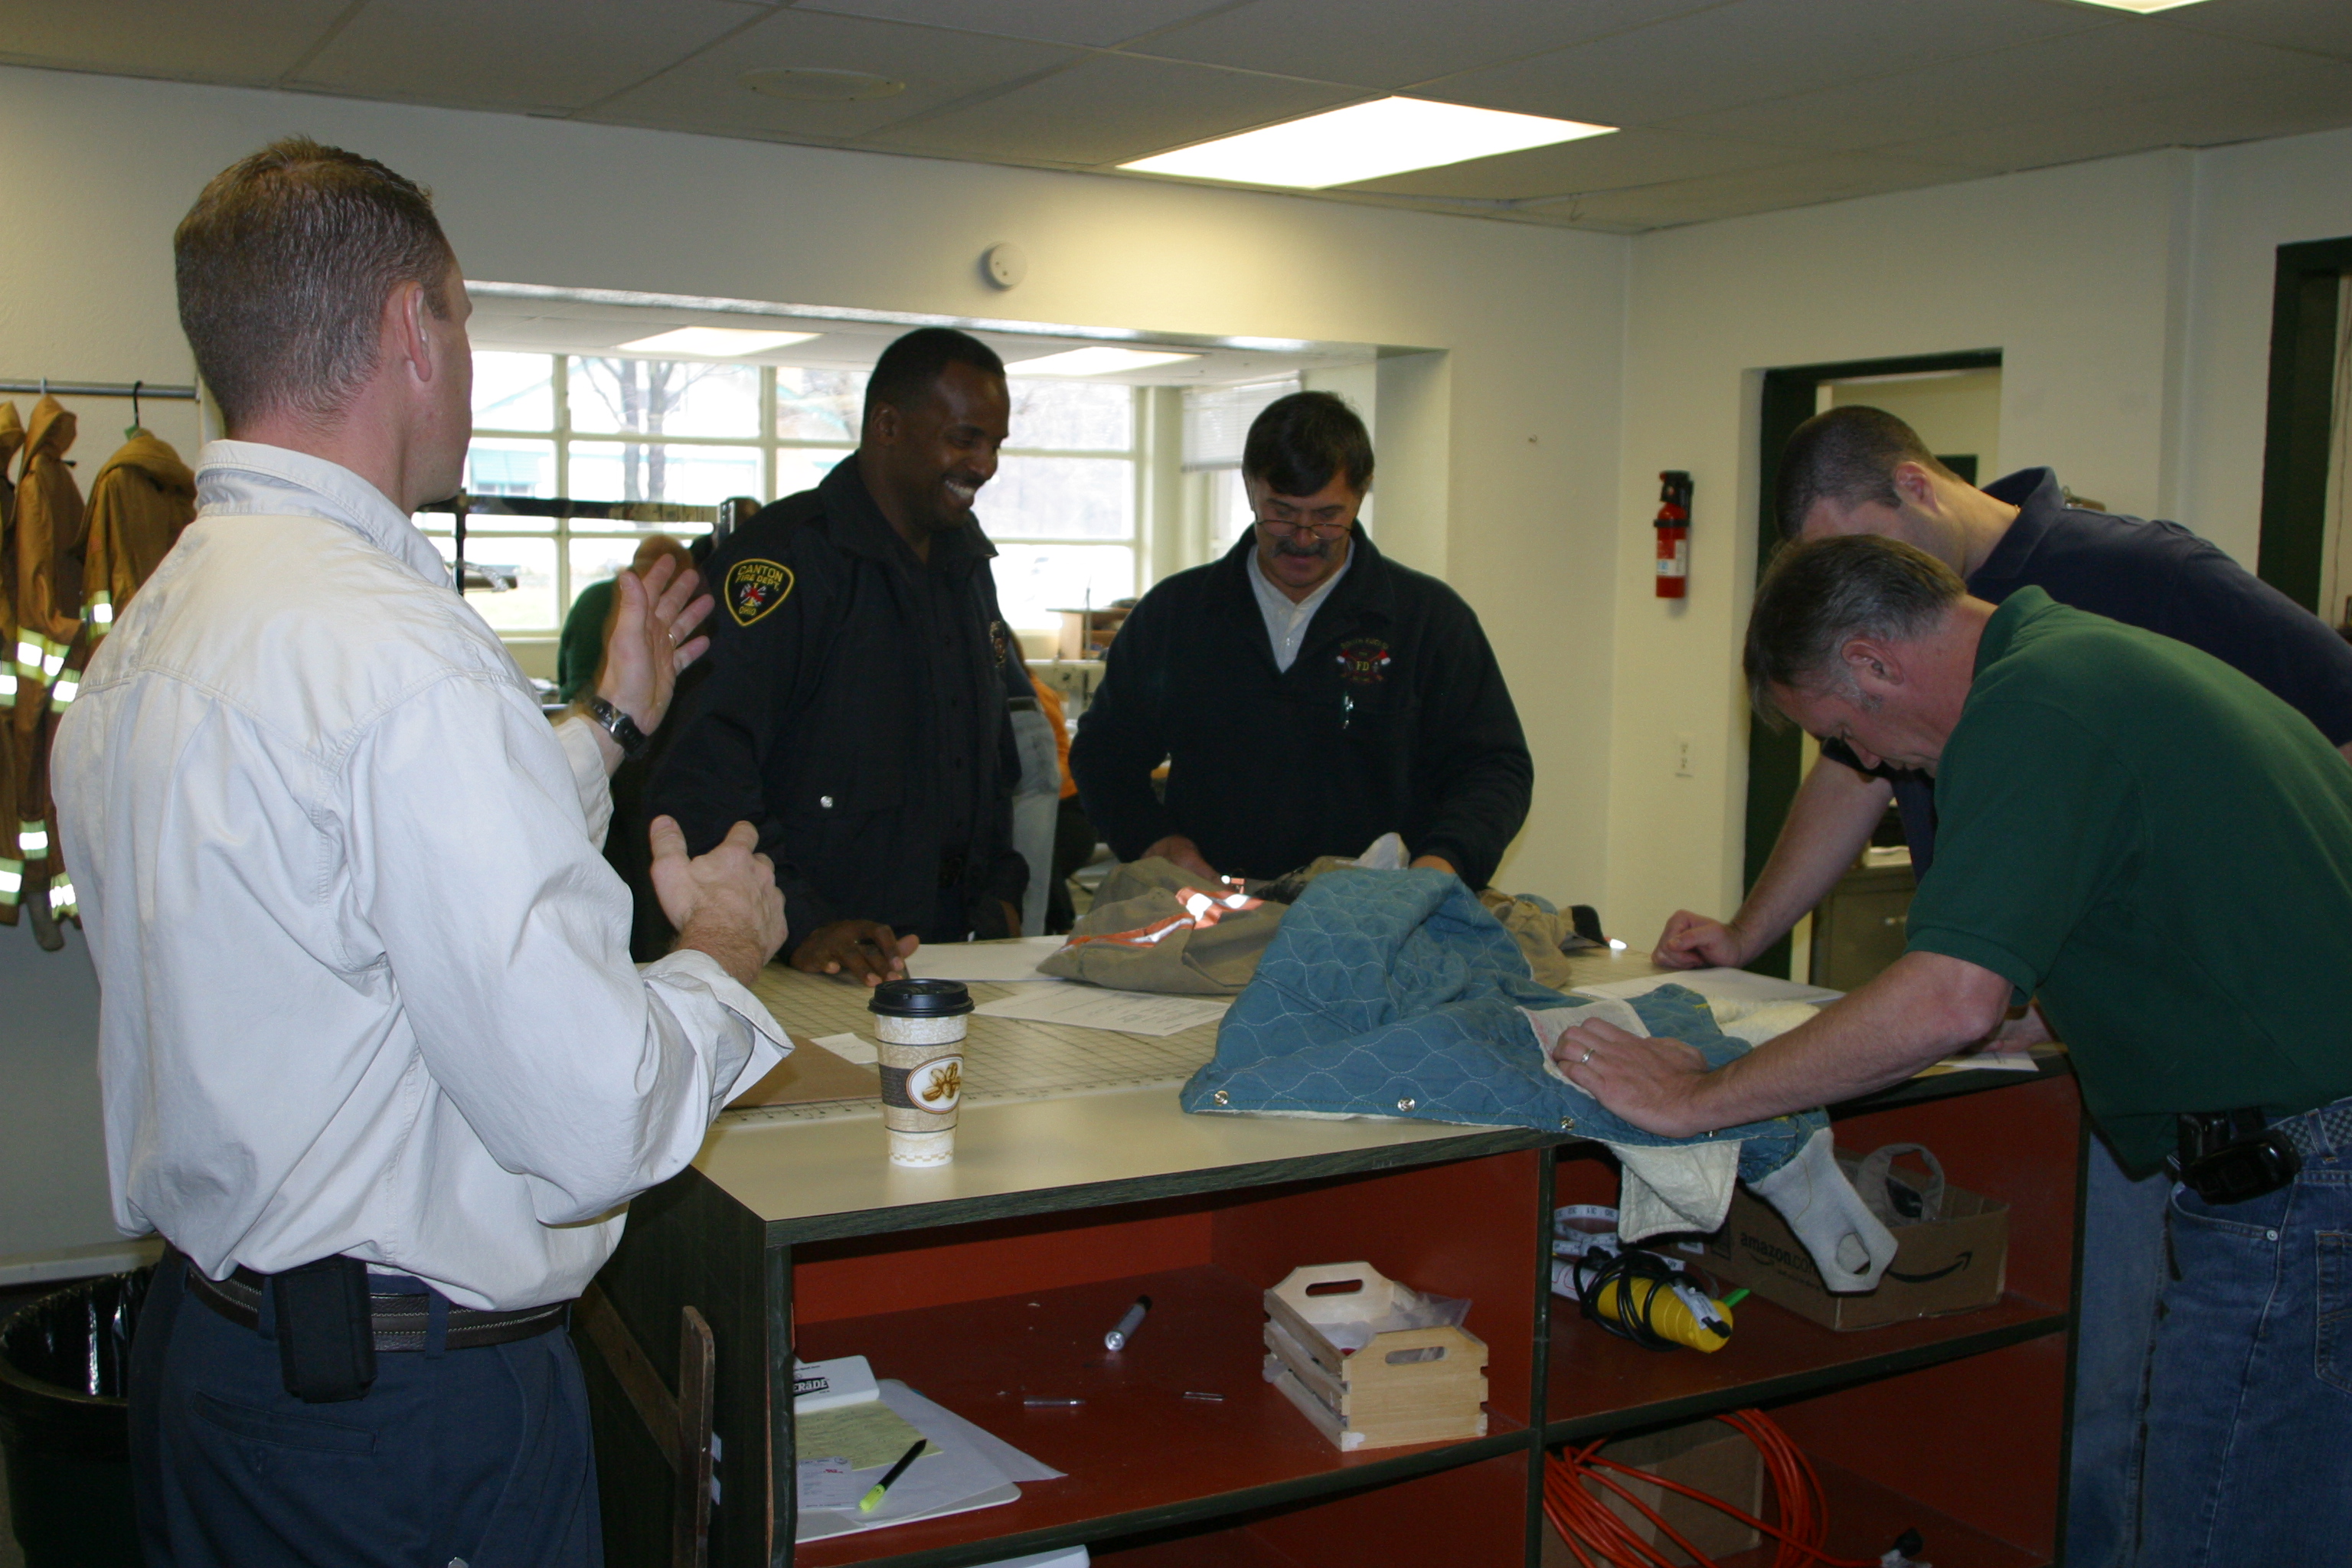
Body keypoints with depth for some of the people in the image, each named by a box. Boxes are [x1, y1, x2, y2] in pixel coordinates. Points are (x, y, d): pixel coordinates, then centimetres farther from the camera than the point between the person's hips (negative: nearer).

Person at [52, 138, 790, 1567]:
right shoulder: (399, 651, -25)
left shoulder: (150, 632, 7)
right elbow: (591, 1120, -27)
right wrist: (722, 955, -7)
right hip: (414, 1397, -9)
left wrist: (610, 722, 27)